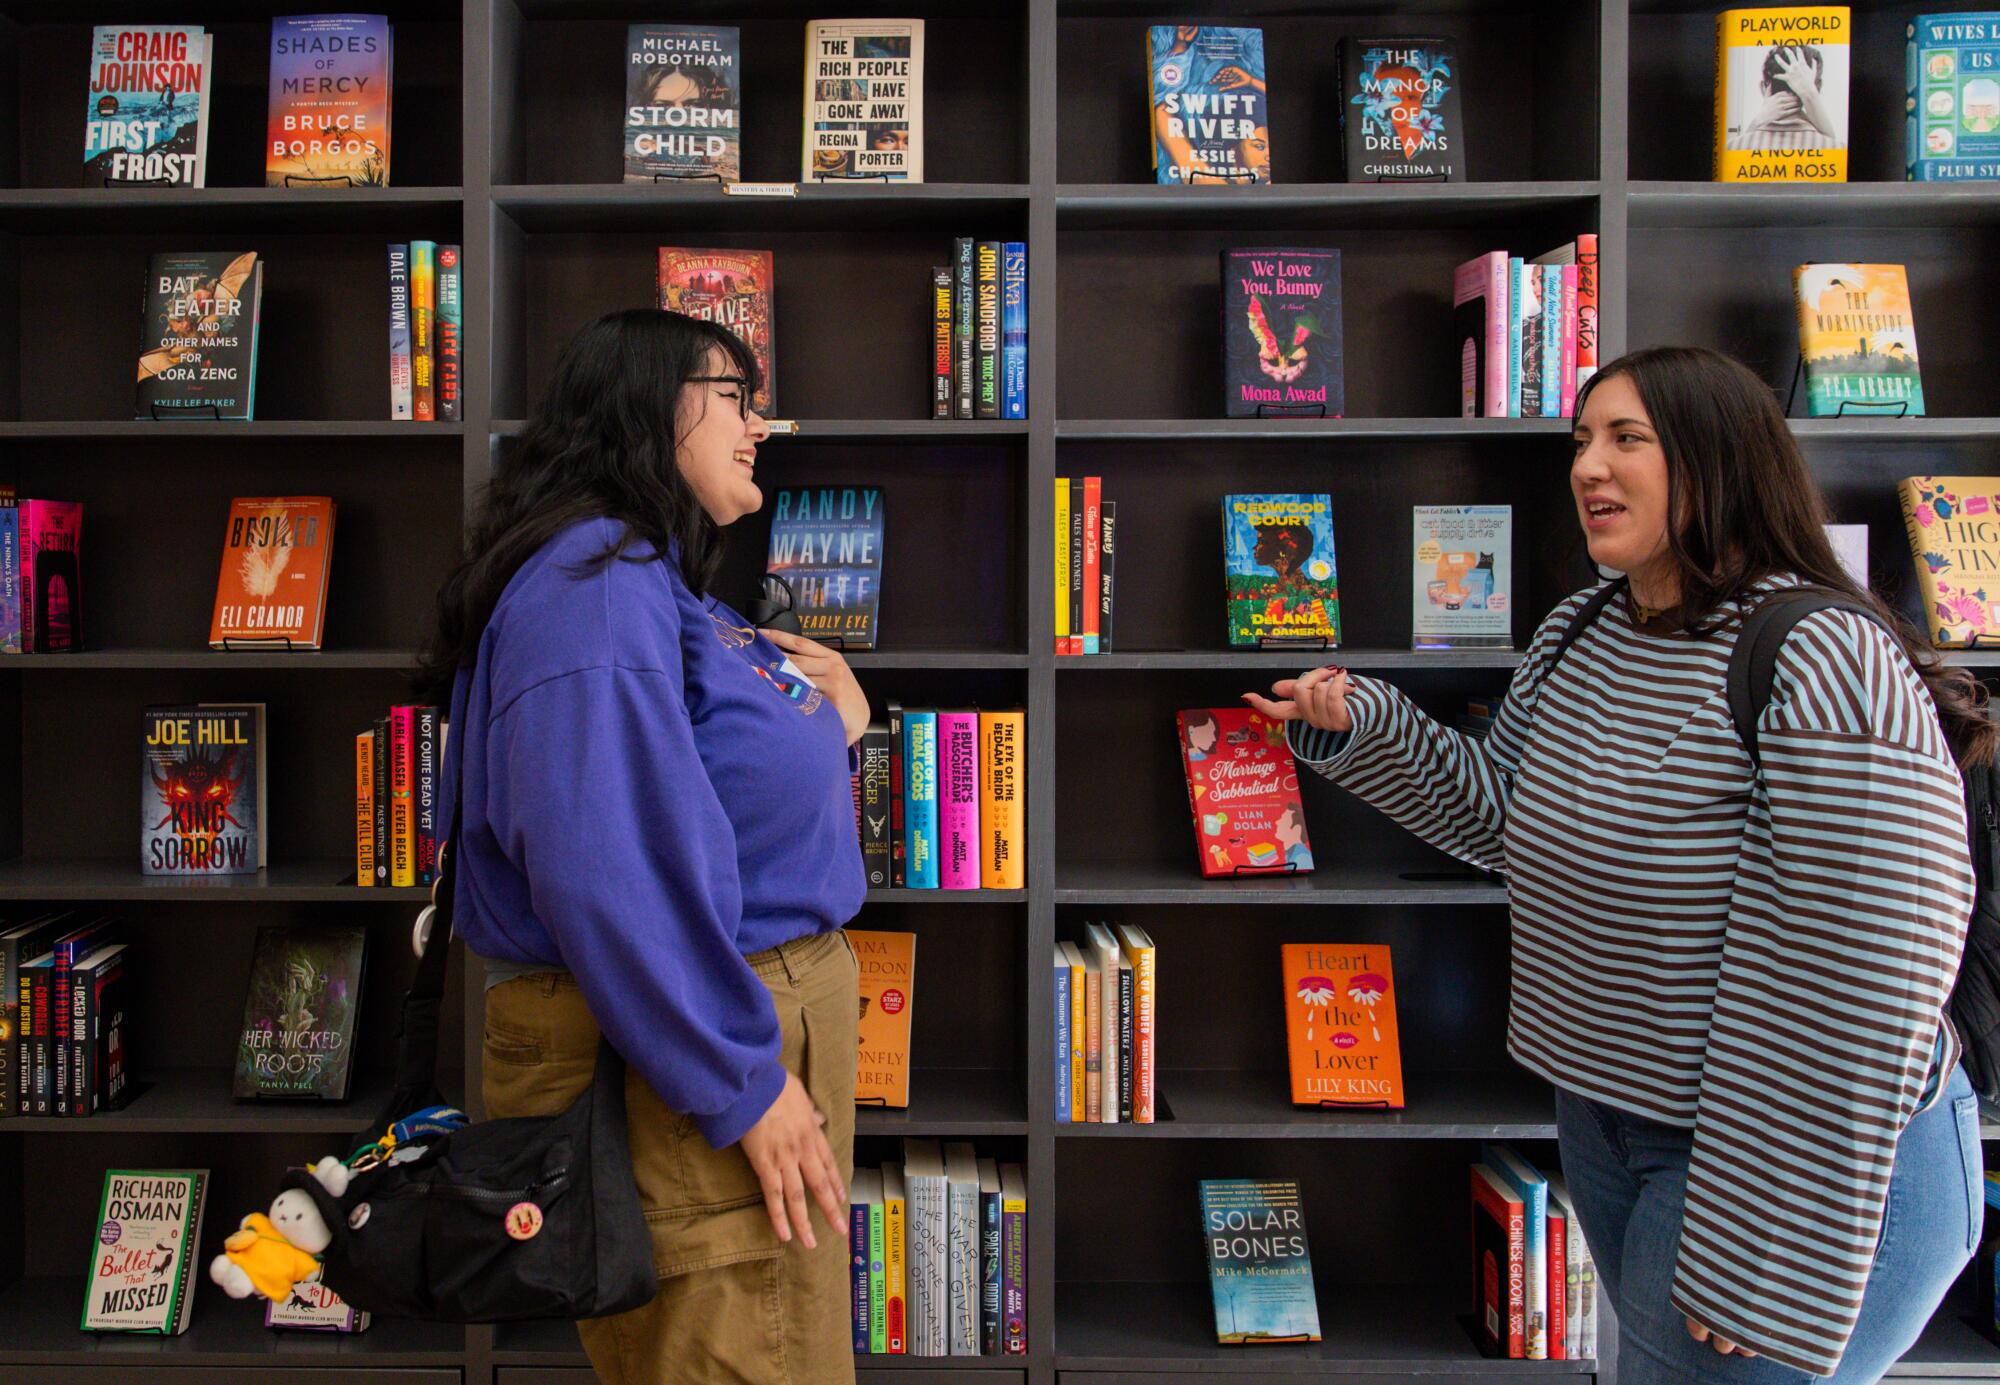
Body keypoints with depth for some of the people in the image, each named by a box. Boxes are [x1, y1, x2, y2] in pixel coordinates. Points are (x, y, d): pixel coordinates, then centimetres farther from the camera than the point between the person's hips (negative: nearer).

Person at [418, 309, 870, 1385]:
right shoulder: (595, 576, -17)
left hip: (762, 1004, 10)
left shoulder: (656, 579, 14)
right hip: (677, 1058, -10)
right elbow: (607, 869, -27)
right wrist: (742, 1084, -23)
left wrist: (821, 727, 2)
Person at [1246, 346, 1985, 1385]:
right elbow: (1502, 810, 15)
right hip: (1608, 1116, 9)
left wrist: (1760, 1273, -22)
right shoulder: (1578, 636, 2)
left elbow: (1853, 1002, -26)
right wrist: (1358, 727, 0)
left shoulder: (1830, 673, -26)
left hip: (1804, 1172, -8)